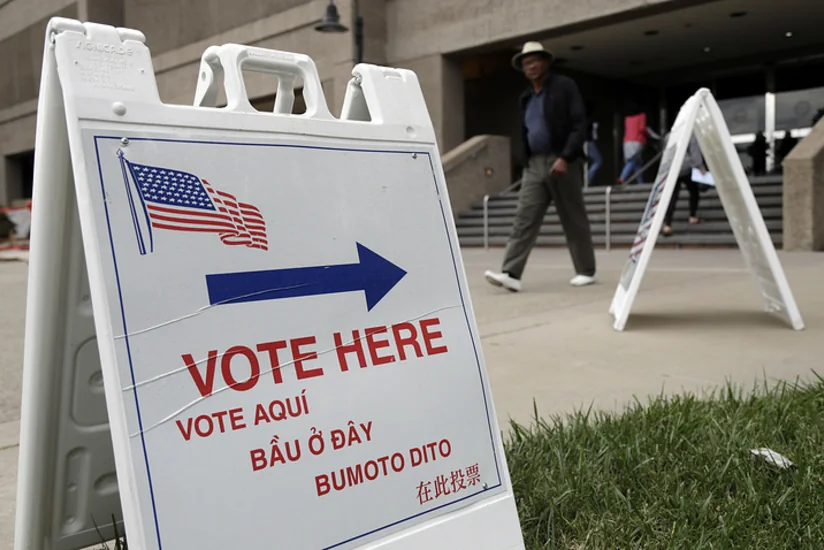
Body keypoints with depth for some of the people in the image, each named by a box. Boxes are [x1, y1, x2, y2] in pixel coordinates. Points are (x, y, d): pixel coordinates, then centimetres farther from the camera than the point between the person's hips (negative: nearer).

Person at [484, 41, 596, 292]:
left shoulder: (564, 86, -3)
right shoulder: (526, 97, 17)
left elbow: (579, 125, -11)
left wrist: (565, 158, -20)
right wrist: (527, 162, 13)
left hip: (562, 162, -5)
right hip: (534, 164, 6)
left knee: (574, 220, 3)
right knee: (524, 219, -6)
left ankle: (586, 271, 16)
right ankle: (511, 274, -11)